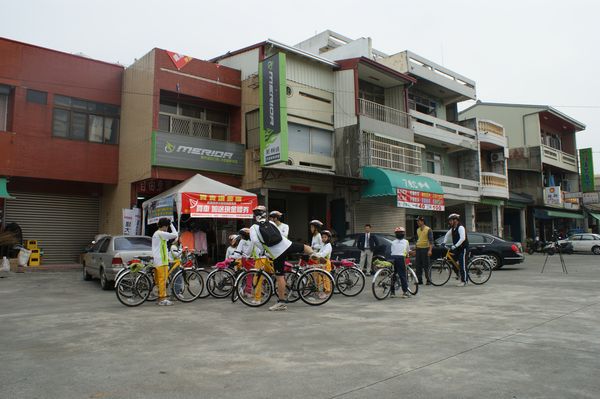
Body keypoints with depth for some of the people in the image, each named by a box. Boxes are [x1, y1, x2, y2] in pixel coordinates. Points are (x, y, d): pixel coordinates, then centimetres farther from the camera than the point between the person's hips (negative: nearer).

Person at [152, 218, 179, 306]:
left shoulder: (155, 234, 20)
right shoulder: (161, 233, -13)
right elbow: (175, 235, -16)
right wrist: (172, 224, -3)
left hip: (156, 260, 10)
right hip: (161, 261, -10)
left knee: (158, 280, 11)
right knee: (162, 280, -7)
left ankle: (159, 299, 16)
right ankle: (162, 299, -6)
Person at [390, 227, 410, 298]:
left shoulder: (393, 242, 16)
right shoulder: (406, 241, 13)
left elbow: (392, 250, 11)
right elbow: (407, 251, 23)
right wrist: (406, 255, 42)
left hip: (393, 257, 2)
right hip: (401, 258, -2)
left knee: (393, 275, 9)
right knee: (403, 275, 1)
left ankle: (392, 292, 12)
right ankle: (405, 292, 0)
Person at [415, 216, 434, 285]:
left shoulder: (428, 229, -7)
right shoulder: (418, 230, 14)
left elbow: (431, 241, -11)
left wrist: (430, 250, -20)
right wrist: (415, 250, 19)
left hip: (425, 249, -7)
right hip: (418, 249, 7)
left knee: (426, 266, -3)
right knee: (418, 266, 7)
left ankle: (428, 280, 4)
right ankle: (419, 280, 14)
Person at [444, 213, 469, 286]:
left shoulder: (461, 227, -16)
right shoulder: (452, 229, 11)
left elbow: (462, 238, -28)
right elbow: (447, 235, 26)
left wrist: (455, 246, -32)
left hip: (463, 248, -9)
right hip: (456, 249, 9)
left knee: (462, 264, -8)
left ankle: (464, 280, -3)